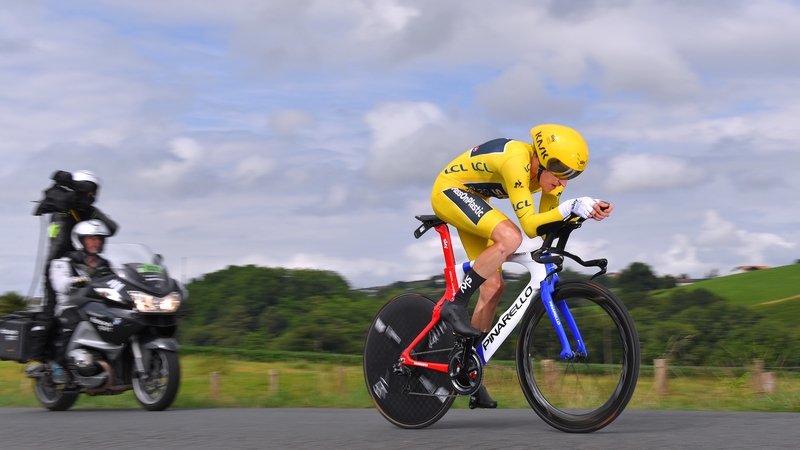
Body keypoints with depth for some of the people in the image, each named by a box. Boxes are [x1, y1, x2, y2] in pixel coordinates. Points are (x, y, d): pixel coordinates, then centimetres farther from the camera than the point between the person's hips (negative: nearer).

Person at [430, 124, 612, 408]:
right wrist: (571, 207, -44)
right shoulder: (517, 161, -33)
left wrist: (585, 211, -21)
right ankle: (454, 306, -22)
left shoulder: (549, 170, -9)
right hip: (450, 190, -9)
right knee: (510, 237, -32)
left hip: (471, 200, 9)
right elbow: (529, 224, -36)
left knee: (493, 286, 1)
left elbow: (544, 225, -7)